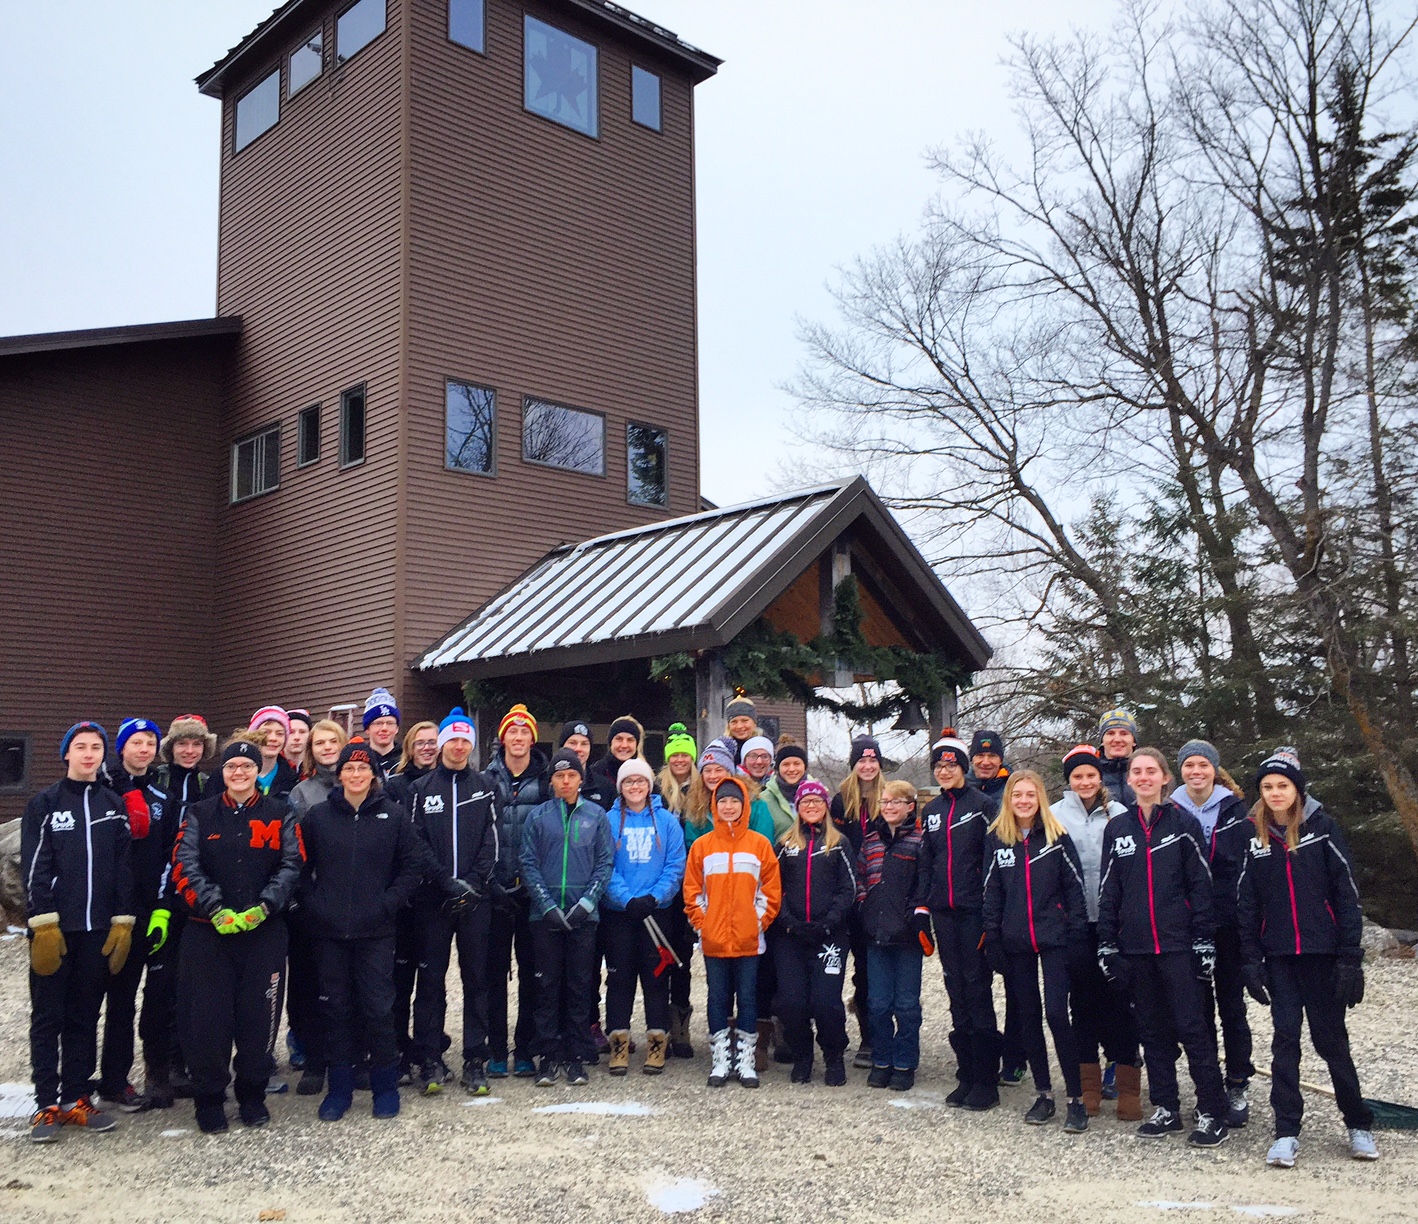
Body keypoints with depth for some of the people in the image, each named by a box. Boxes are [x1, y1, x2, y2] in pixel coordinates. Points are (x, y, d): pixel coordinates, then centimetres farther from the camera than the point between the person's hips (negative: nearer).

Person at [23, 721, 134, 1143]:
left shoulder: (114, 805, 9)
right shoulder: (45, 804, 0)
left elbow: (124, 868, 9)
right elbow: (35, 868, -5)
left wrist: (123, 921, 3)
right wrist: (43, 923, -12)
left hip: (99, 929, 3)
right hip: (54, 929, -3)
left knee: (85, 1017, 9)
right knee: (48, 1017, 2)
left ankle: (76, 1099, 17)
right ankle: (47, 1105, 9)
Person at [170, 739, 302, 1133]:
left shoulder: (280, 814, 6)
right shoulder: (200, 815, 8)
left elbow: (292, 865, -1)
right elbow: (185, 866, -3)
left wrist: (264, 906, -14)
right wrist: (215, 909, -15)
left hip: (265, 930, 0)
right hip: (208, 930, 0)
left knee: (259, 1012, 4)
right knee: (207, 1015, 1)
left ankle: (253, 1095, 21)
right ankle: (209, 1100, 17)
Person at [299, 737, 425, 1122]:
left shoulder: (393, 815, 0)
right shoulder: (317, 816, 3)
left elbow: (413, 865, 1)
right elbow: (300, 867, 8)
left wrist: (388, 903, -6)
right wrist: (313, 905, -3)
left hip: (376, 931, -1)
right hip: (329, 931, 2)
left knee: (378, 1007, 1)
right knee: (336, 1008, 9)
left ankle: (385, 1086, 16)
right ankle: (339, 1087, 21)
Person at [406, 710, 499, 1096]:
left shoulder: (485, 787, 9)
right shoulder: (422, 788, 7)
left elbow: (491, 841, 2)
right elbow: (418, 843, -1)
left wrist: (473, 881, -10)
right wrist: (447, 881, -12)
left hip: (475, 898, 0)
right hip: (432, 898, 0)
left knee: (476, 978, 3)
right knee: (430, 978, 2)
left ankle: (475, 1060, 9)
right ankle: (430, 1060, 10)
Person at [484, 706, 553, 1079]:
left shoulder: (546, 780, 4)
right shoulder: (488, 779, 5)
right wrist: (489, 880, -6)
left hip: (532, 890, 0)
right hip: (495, 889, 0)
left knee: (531, 971, 5)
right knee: (495, 970, 4)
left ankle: (525, 1050, 14)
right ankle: (496, 1051, 12)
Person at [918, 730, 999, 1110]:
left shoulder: (981, 805, -4)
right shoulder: (930, 811, 13)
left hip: (974, 908, -5)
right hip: (943, 910, 5)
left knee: (977, 986, -4)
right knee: (956, 989, 9)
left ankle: (986, 1079, 4)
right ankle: (966, 1075, 17)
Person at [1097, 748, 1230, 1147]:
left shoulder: (1183, 823, -1)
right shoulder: (1117, 829, 8)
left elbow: (1200, 885, -2)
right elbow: (1108, 891, 9)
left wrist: (1203, 941, -7)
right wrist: (1106, 945, 6)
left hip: (1178, 944, -4)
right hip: (1135, 946, 4)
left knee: (1192, 1027, -3)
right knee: (1153, 1030, 10)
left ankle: (1211, 1113, 5)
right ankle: (1165, 1110, 19)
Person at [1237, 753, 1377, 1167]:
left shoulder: (1322, 828, -3)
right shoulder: (1253, 836, 4)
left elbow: (1346, 894, -4)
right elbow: (1246, 904, 5)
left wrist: (1350, 957, -8)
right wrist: (1250, 960, 0)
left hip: (1322, 952, -2)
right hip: (1279, 957, 2)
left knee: (1331, 1039, 6)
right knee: (1285, 1040, 2)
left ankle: (1359, 1124, 25)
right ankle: (1286, 1133, 7)